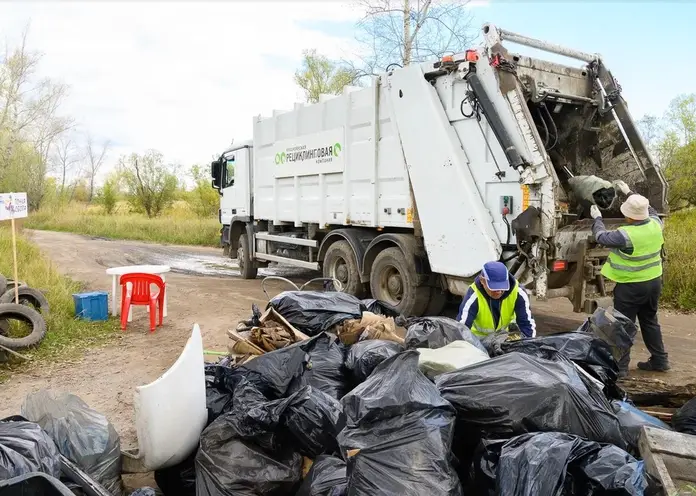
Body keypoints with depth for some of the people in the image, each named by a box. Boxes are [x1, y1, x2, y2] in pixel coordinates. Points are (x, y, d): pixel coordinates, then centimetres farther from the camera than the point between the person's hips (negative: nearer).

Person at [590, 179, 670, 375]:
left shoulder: (626, 235, -26)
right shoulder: (656, 224, -6)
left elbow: (602, 237, -9)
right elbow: (650, 210, 17)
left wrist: (597, 218, 8)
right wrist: (629, 193, 23)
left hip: (631, 286, -7)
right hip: (654, 282, 7)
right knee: (650, 321, 22)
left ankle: (620, 366, 7)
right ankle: (660, 360, 31)